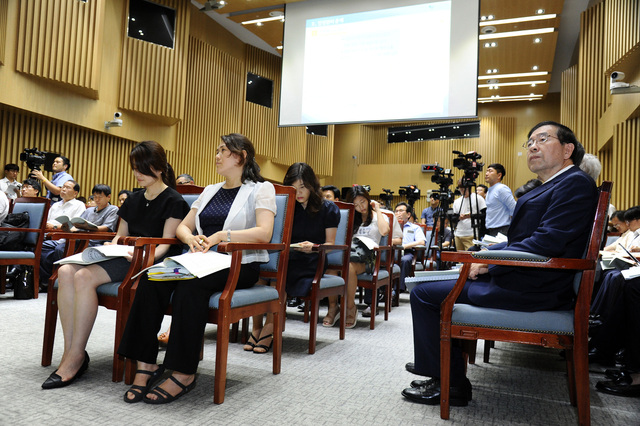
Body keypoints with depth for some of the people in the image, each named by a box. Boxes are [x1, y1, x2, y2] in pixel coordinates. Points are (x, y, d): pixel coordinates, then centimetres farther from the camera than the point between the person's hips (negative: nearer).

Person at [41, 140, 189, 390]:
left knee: (85, 276, -28)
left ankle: (76, 357, -19)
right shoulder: (134, 200, 22)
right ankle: (70, 350, -18)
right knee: (66, 272, -19)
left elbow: (165, 245, -9)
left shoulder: (173, 201, -1)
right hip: (123, 257, 8)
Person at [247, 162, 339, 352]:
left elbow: (330, 244, 3)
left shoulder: (328, 209, 5)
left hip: (311, 263, -3)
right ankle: (257, 327, -23)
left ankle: (269, 329, -23)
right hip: (285, 258, 4)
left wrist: (313, 247, -18)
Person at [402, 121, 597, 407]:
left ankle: (450, 385, 3)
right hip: (526, 283, 11)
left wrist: (487, 263, -16)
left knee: (424, 294, -9)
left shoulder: (576, 183, -12)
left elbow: (547, 242, -23)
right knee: (428, 288, 22)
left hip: (532, 291, -11)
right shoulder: (548, 187, 20)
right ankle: (434, 363, 31)